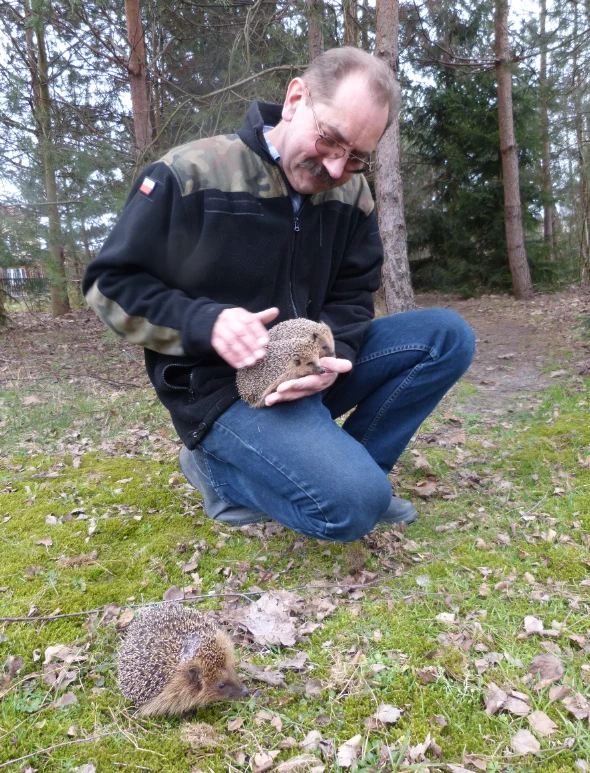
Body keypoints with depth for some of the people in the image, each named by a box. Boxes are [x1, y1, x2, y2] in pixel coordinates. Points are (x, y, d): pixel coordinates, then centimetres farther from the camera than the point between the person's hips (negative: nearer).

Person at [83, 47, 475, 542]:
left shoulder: (352, 194, 3)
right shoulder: (192, 173, -11)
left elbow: (352, 296, 8)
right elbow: (110, 285, -8)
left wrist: (334, 354, -15)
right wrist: (205, 323, -24)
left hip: (310, 369, 7)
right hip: (220, 384, -6)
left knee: (448, 335, -8)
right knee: (352, 503, -26)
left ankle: (344, 465, -1)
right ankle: (223, 470, 1)